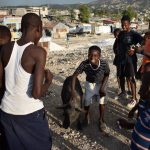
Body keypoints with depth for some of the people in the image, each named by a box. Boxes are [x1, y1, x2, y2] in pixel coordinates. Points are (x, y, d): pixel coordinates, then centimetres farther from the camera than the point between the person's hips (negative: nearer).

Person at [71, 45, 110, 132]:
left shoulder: (104, 64, -32)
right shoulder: (85, 64, -33)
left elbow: (107, 75, -12)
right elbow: (75, 75, -24)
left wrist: (102, 87, -19)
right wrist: (73, 89, -32)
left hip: (101, 83, 0)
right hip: (90, 83, 1)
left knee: (102, 101, -7)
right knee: (87, 101, 2)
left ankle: (101, 120, 18)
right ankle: (87, 114, 36)